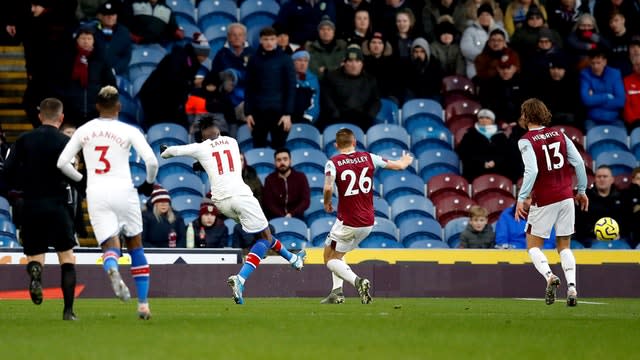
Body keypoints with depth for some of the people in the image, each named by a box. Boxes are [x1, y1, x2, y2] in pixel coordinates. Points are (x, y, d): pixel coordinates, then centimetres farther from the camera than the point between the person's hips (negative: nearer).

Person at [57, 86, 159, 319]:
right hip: (123, 190, -1)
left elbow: (62, 162, 7)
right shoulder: (129, 132, -1)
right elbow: (151, 161, -9)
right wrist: (149, 183, 11)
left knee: (110, 246, 1)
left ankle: (112, 269, -38)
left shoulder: (84, 131, 8)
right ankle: (143, 304, 12)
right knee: (135, 246, 14)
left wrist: (81, 180, 23)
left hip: (96, 194, 1)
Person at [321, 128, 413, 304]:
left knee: (330, 258, 8)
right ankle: (337, 291, 11)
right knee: (338, 255, 24)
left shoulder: (333, 163, -9)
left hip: (347, 223, -5)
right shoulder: (368, 158, 3)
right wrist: (405, 161, 35)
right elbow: (399, 165, 11)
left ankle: (357, 281, -16)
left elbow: (328, 188, -25)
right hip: (368, 222, 5)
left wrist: (327, 203, -3)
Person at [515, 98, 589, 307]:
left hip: (543, 201, -4)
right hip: (566, 197, 5)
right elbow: (579, 162, 3)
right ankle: (571, 287, -3)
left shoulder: (526, 141, -8)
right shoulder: (559, 135, 7)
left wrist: (521, 199, -17)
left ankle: (549, 276, -20)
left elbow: (531, 171, -20)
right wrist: (581, 191, 13)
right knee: (564, 246, 13)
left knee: (533, 246, 7)